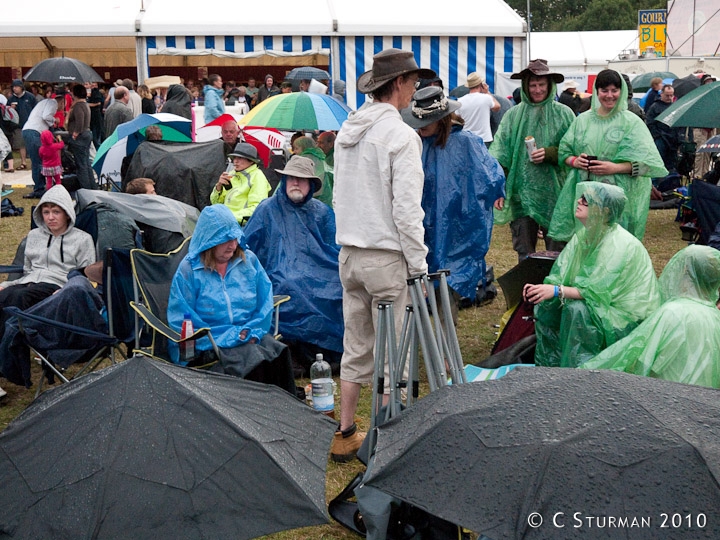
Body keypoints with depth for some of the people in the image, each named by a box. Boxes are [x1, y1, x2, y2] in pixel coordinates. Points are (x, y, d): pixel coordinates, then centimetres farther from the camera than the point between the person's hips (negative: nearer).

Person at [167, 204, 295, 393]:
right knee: (256, 360, -31)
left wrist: (251, 332, -6)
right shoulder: (189, 269, 0)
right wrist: (229, 338, -12)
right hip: (214, 341, -4)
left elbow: (265, 302, 13)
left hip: (250, 336, 4)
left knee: (279, 352, -27)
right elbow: (181, 321, -4)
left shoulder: (249, 260, 11)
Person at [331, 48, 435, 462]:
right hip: (387, 256, -7)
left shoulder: (347, 130, 11)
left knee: (356, 347, 15)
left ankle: (345, 435, 21)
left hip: (349, 253, 8)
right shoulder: (400, 134, -13)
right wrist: (418, 264, -10)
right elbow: (406, 207, -16)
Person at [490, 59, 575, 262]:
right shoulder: (513, 115, 5)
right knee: (524, 253, 9)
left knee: (557, 254, 5)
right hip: (521, 195, 1)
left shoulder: (563, 114, 3)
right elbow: (500, 156, 2)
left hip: (554, 195, -1)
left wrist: (550, 154, -15)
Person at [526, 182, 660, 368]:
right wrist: (543, 289, -21)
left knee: (576, 309, -31)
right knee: (546, 305, -4)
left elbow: (598, 291, -28)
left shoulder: (620, 245, -24)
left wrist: (557, 291, -35)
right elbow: (561, 275, -1)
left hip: (628, 316, -8)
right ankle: (550, 365, 6)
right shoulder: (584, 235, 1)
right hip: (601, 305, 8)